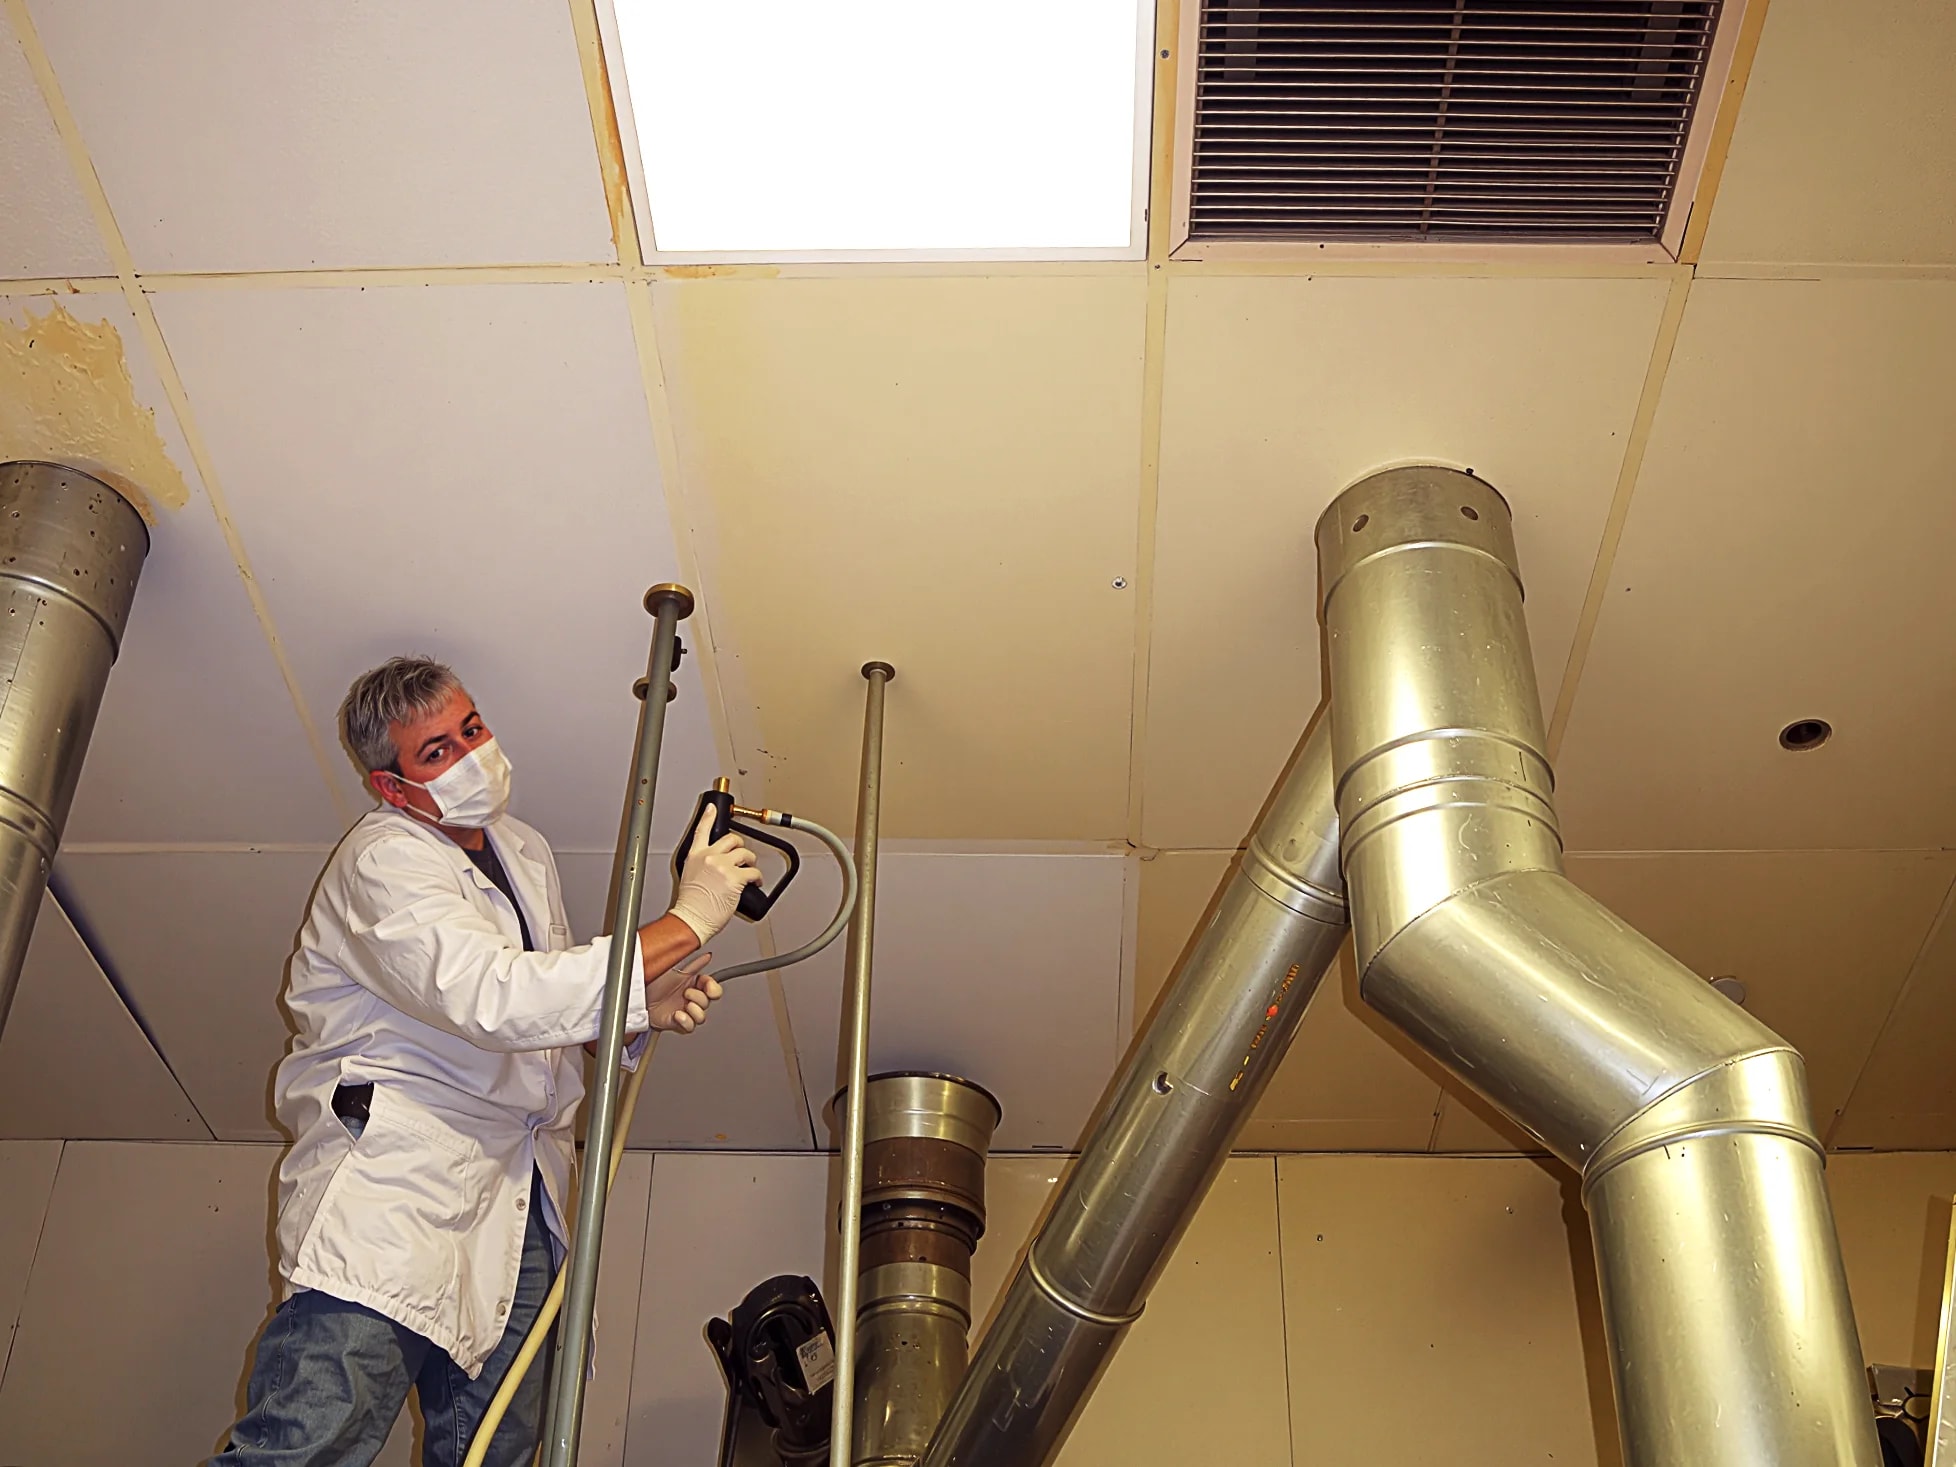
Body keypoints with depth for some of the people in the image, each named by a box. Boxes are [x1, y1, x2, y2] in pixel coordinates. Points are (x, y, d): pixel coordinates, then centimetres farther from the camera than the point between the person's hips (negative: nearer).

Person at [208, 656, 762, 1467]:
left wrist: (647, 1004, 7)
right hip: (395, 1166, -7)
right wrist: (686, 923, -18)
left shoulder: (525, 852, 20)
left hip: (517, 1200, 8)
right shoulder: (384, 863, -8)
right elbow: (498, 1002, -22)